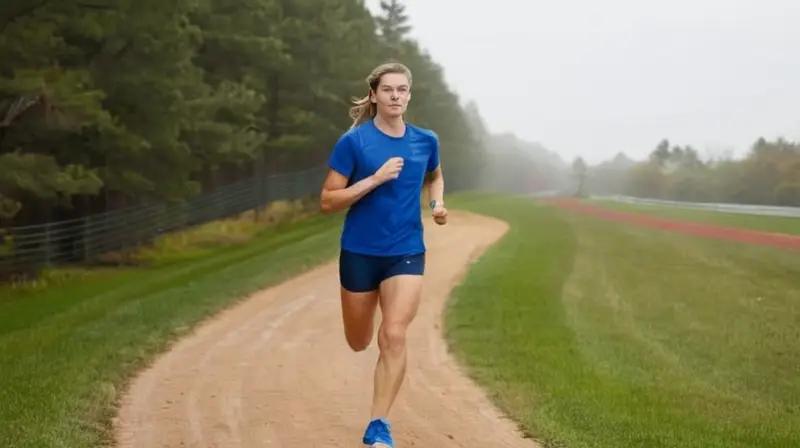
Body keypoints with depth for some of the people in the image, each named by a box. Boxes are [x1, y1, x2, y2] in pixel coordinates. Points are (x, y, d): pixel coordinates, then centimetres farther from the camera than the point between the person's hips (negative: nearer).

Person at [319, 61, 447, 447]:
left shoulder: (426, 141, 1)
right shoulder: (354, 141, -11)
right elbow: (327, 202, -12)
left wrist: (438, 203, 2)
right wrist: (375, 178, -23)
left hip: (407, 253, 1)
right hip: (359, 252, -1)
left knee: (394, 336, -17)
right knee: (358, 343, 14)